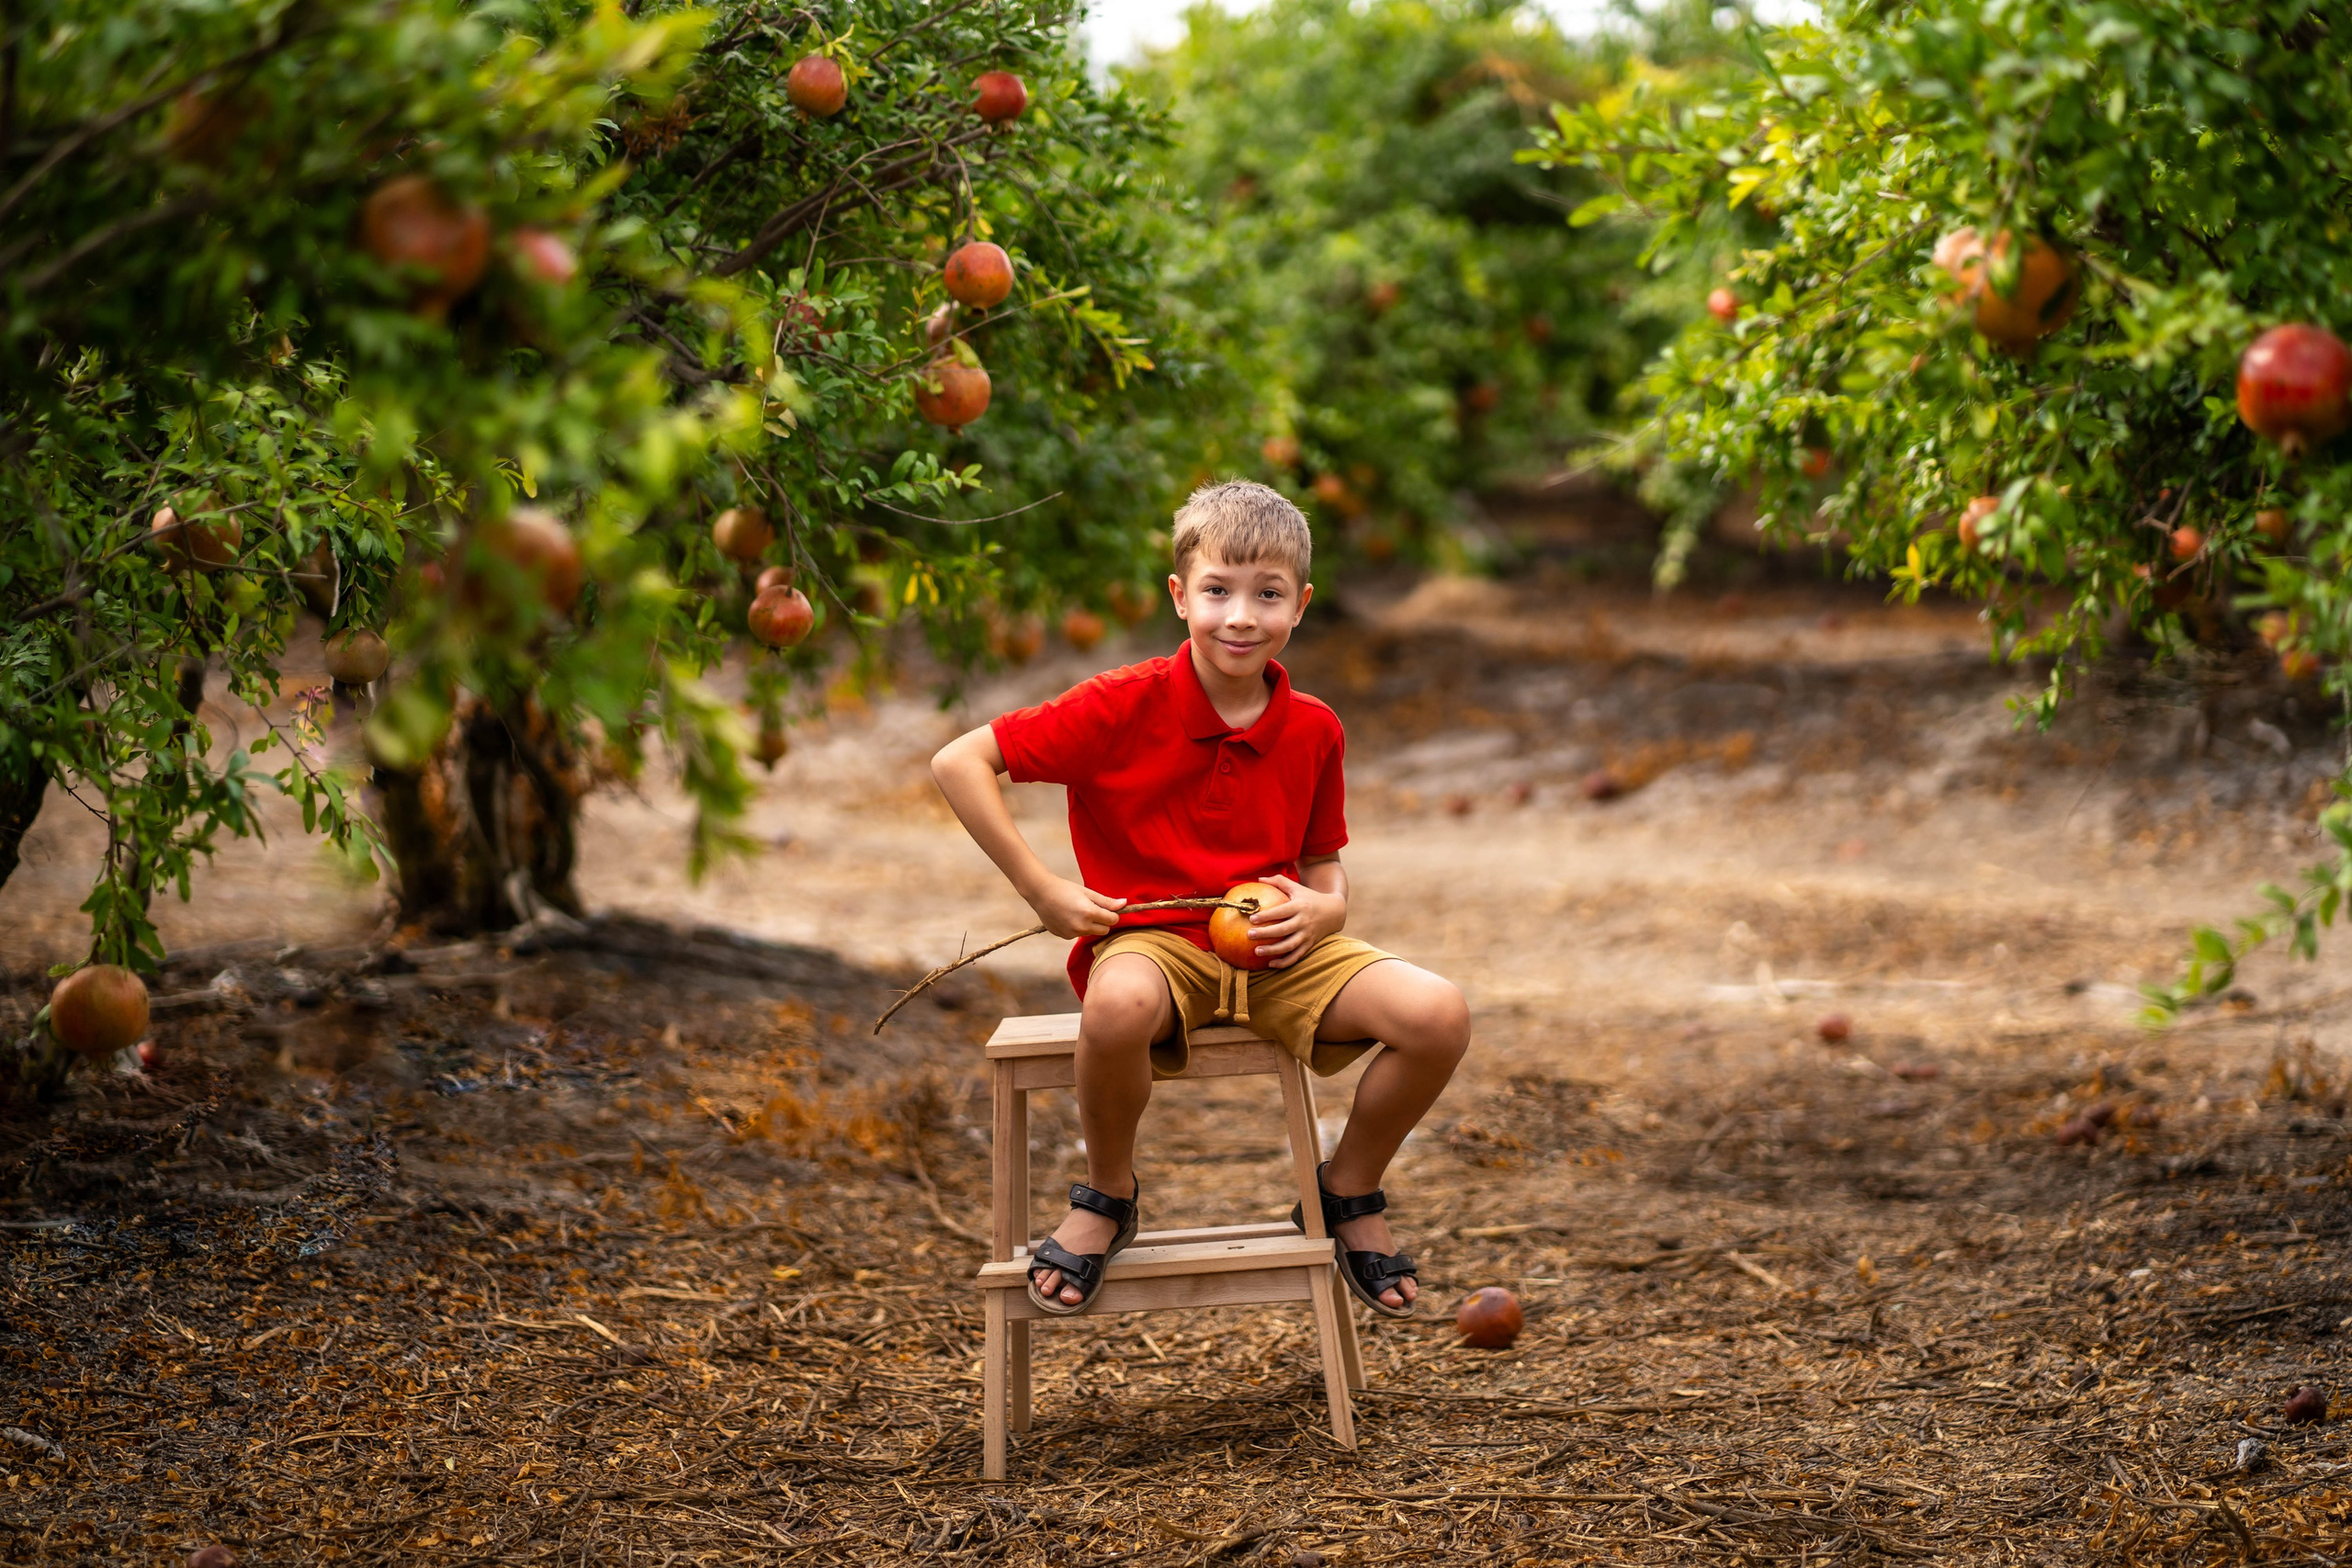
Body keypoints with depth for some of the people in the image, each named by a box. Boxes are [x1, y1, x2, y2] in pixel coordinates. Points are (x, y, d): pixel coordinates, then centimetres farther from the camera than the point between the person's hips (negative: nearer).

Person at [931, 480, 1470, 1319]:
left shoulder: (1313, 731, 4)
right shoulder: (1124, 706, -11)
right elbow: (959, 762, -11)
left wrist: (1321, 909, -9)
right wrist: (1043, 891, -14)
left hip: (1277, 949, 4)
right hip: (1150, 940, -4)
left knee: (1439, 1016, -21)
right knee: (1119, 1005, -42)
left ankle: (1348, 1193, 9)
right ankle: (1109, 1194, -9)